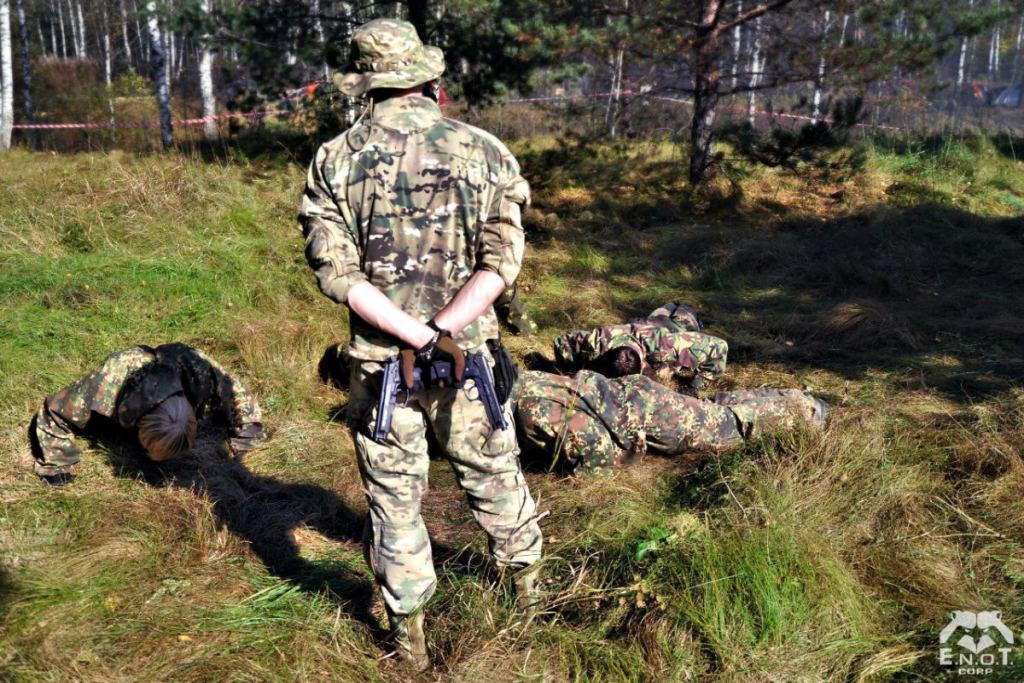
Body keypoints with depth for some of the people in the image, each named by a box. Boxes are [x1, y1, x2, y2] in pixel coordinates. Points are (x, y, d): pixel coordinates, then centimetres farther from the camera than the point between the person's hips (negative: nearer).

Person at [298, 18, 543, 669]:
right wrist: (443, 332, -16)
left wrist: (417, 336, -15)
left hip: (379, 361, 0)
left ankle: (410, 634, 28)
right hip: (470, 356, 1)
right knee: (493, 470, 21)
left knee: (395, 494, 13)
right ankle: (528, 582, 44)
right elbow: (502, 261, -12)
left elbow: (336, 272, -11)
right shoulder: (483, 150, -4)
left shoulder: (333, 160, -4)